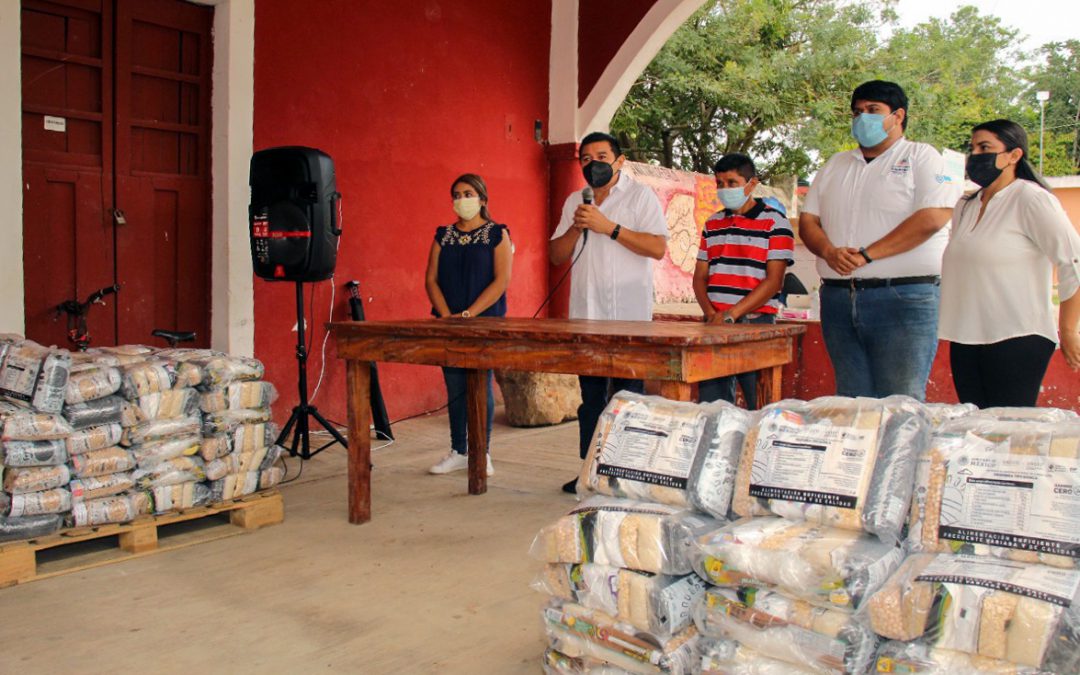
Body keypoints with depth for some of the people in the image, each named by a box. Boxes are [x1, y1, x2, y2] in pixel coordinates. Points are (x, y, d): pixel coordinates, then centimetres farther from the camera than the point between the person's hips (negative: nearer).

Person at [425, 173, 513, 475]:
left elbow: (502, 280, -10)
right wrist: (446, 314, -10)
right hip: (449, 323, 4)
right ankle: (458, 452, 18)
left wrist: (468, 314, -17)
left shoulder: (497, 234, -1)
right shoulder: (444, 236, 11)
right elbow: (431, 279, 7)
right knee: (454, 388, 8)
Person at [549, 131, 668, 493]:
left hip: (628, 317, -5)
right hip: (586, 316, 5)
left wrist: (609, 227, -17)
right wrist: (577, 227, -6)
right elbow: (557, 255, 13)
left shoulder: (640, 196, 0)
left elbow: (657, 247, -12)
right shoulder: (574, 201, 16)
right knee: (590, 398, 10)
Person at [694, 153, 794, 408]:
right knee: (711, 402, 5)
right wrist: (711, 313, -5)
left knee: (760, 404, -3)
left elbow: (774, 281, -8)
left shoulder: (774, 222, -1)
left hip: (755, 323, -5)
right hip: (714, 325, 5)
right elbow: (700, 277, 13)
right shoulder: (712, 224, 16)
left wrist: (731, 315, -15)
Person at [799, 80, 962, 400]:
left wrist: (867, 254, -16)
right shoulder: (836, 164, 20)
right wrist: (830, 252, -8)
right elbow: (808, 220, 13)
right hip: (838, 298, 5)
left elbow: (932, 218, -12)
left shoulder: (921, 157, 4)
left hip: (905, 298, -5)